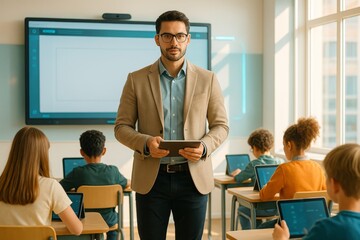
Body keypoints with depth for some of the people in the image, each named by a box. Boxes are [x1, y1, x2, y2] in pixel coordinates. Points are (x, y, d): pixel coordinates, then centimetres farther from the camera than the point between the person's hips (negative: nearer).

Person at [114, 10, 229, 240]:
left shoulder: (207, 79, 4)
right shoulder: (136, 80, 2)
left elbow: (221, 125, 6)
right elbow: (121, 126, 3)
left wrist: (204, 147, -14)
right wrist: (145, 143, -17)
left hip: (194, 177, 1)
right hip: (151, 178, 0)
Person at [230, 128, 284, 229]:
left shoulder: (254, 165, -15)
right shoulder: (280, 162, -4)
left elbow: (238, 179, -3)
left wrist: (237, 173, 22)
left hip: (262, 209, -4)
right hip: (278, 207, 4)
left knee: (242, 210, 28)